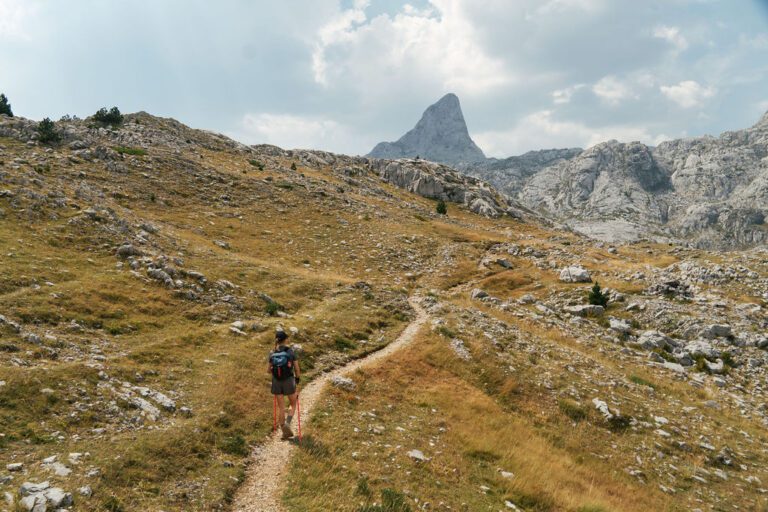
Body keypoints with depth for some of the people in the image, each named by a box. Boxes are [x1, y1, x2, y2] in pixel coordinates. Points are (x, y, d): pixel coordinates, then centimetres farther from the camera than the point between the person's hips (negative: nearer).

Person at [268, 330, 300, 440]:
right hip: (289, 381, -2)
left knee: (281, 407, 11)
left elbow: (270, 370, 7)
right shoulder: (291, 352, -8)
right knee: (293, 404, 17)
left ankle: (285, 432, 12)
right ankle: (287, 423, -7)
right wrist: (298, 379, 14)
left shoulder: (272, 354, -2)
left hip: (276, 382, 2)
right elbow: (297, 369, -4)